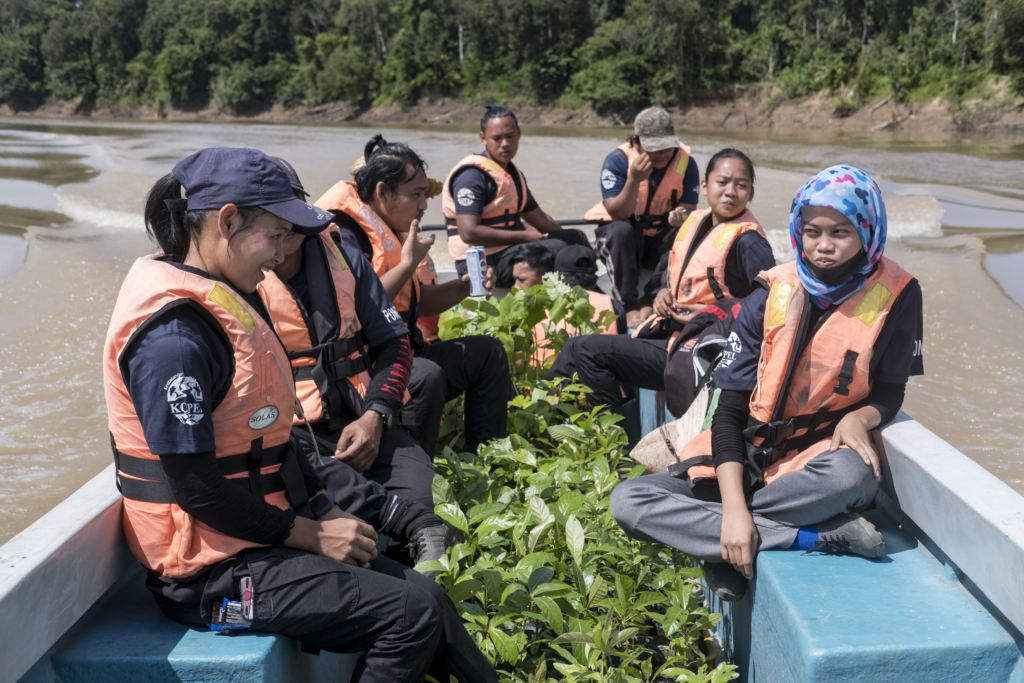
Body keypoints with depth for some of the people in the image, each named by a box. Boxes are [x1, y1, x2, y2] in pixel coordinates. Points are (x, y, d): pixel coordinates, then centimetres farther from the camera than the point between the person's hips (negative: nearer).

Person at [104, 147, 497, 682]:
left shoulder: (227, 298, 9)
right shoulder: (172, 334, -22)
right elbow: (195, 487, -22)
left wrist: (325, 512, 6)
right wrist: (314, 536, -14)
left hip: (257, 537, 9)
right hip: (210, 572, -9)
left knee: (424, 593, 2)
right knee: (412, 613, -14)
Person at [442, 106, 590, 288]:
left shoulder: (513, 173, 16)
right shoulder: (472, 175, -16)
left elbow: (539, 218, 25)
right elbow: (469, 233, -26)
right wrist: (525, 236, -21)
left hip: (513, 247, 10)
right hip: (483, 262, -10)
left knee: (577, 237, 13)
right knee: (556, 249, -26)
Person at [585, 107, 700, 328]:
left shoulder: (686, 162, -9)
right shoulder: (617, 161, -16)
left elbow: (688, 210, -12)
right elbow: (617, 214, -22)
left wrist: (679, 218, -37)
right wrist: (634, 180, -38)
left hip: (660, 242, 2)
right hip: (620, 240, -2)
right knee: (621, 231, -35)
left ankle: (648, 304, -25)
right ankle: (631, 308, -32)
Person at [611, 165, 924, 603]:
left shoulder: (894, 296, -5)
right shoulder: (769, 298, -4)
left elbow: (890, 391, 7)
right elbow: (728, 411, -7)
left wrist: (858, 418, -19)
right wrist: (733, 507, -21)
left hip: (815, 461, -2)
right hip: (748, 459, 2)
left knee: (850, 475, -40)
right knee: (627, 500, -20)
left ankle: (712, 538, -19)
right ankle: (823, 537, -23)